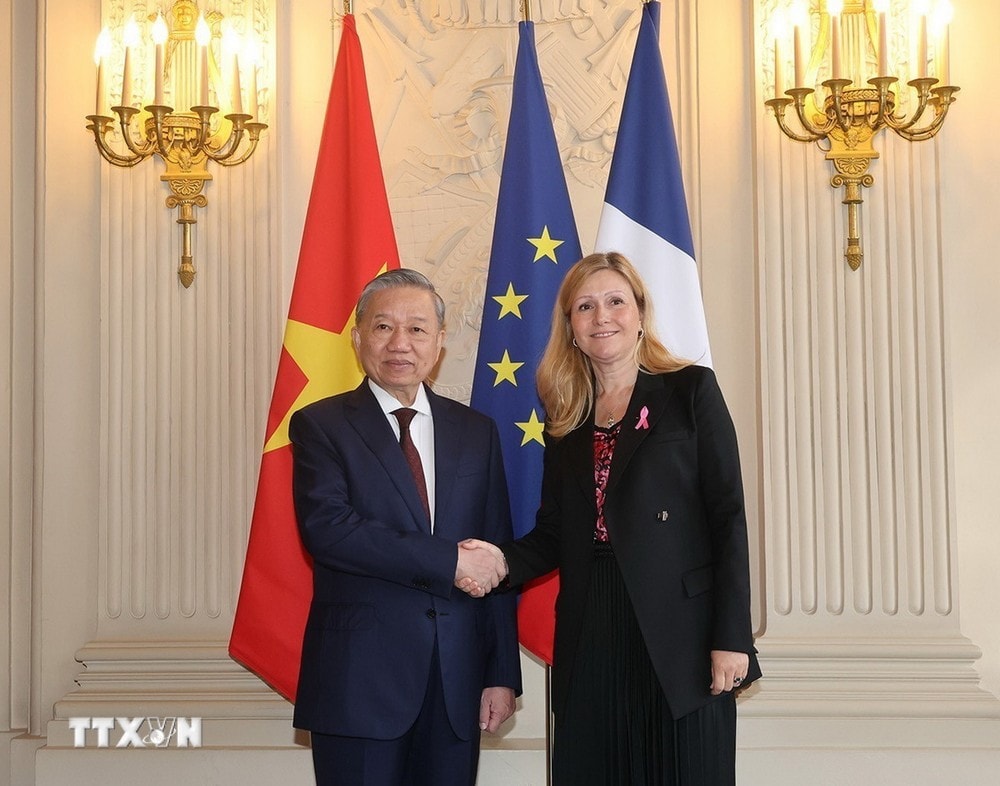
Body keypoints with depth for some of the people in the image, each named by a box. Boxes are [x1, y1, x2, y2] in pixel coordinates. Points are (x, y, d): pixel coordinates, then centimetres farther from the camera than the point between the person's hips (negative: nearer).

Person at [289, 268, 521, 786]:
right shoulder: (320, 425, 1)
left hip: (458, 683, 3)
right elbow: (326, 528, -15)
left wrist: (503, 675, 5)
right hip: (360, 678, -3)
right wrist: (450, 560, -16)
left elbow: (496, 560, 10)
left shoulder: (476, 432, 11)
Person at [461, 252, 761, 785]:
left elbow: (728, 516, -4)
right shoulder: (566, 417, 14)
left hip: (678, 638, -4)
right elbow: (553, 534, 13)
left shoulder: (691, 390, 1)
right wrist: (502, 562, -8)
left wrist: (732, 637, -11)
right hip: (590, 640, 4)